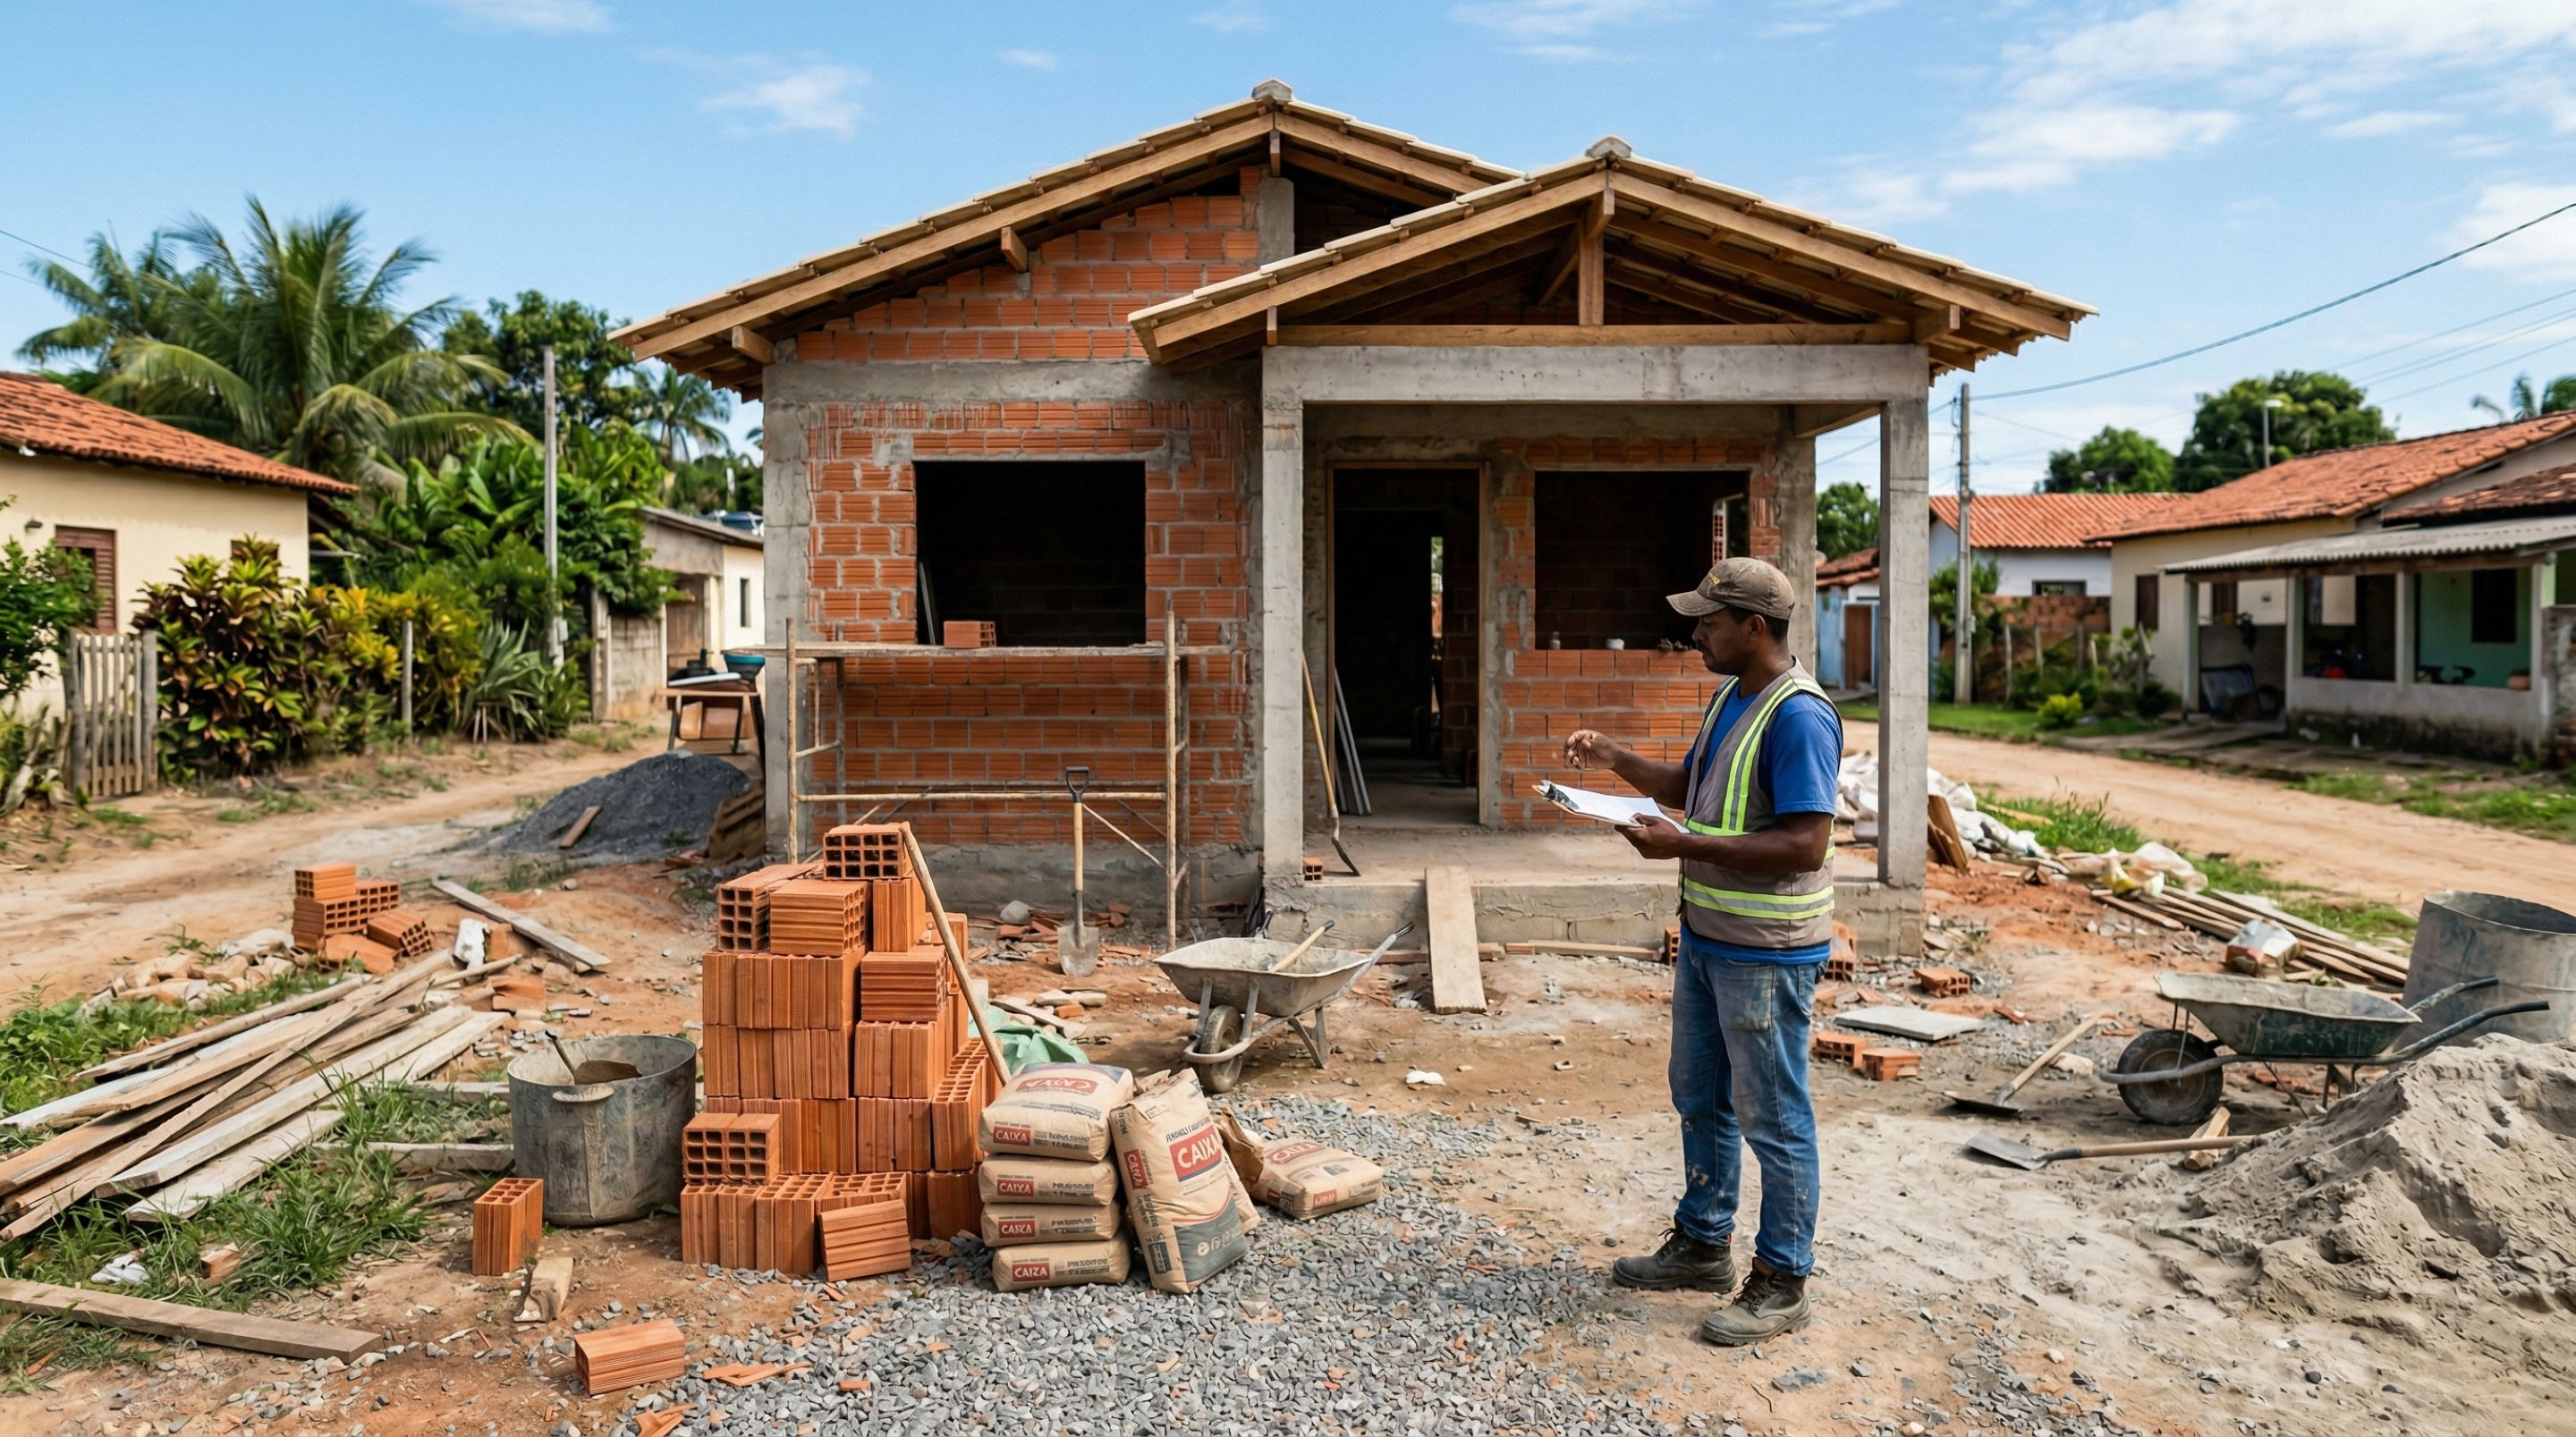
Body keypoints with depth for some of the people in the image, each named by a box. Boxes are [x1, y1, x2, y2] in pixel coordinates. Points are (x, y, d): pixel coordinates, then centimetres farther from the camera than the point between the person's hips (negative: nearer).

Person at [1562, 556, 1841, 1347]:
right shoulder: (1729, 697, 9)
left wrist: (1683, 844, -26)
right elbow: (1688, 786, 22)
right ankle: (1702, 1244, 36)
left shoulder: (1798, 716, -22)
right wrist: (1615, 758, 7)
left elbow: (1806, 844, -27)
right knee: (1700, 1099, 20)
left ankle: (1781, 1283, 17)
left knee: (1773, 1119, 3)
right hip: (1706, 936, 10)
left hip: (1765, 954, -10)